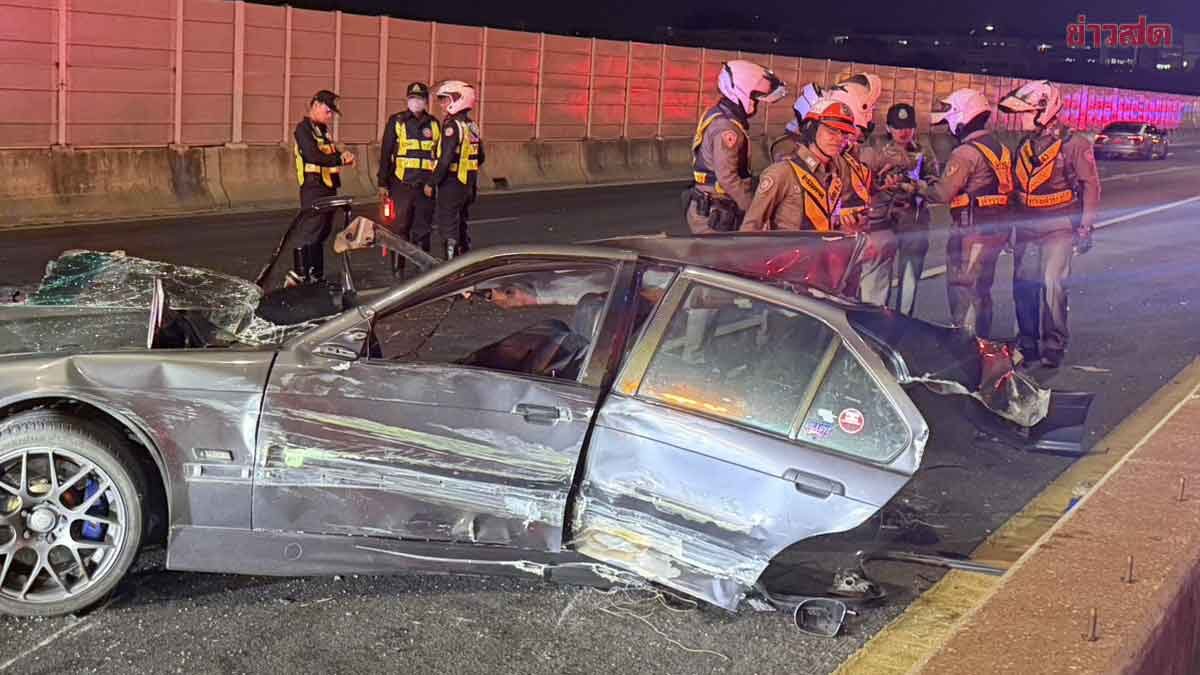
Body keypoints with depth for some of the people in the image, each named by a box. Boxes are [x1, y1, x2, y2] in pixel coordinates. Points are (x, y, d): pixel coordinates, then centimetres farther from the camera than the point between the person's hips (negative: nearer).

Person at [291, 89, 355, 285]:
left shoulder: (322, 130, 19)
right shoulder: (304, 129, -11)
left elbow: (329, 155, 20)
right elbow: (313, 156, -24)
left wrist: (342, 157, -3)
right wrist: (341, 159, -18)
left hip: (327, 188, 10)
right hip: (314, 188, -10)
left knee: (321, 233, 14)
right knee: (309, 232, -12)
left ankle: (316, 275, 21)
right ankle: (297, 275, -13)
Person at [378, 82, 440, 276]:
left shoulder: (433, 124, 9)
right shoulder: (396, 122, 1)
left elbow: (439, 155, 16)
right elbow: (385, 154, 1)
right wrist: (382, 183, -2)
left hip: (425, 186, 3)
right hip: (402, 185, -3)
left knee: (423, 229, 7)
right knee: (400, 228, 0)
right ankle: (397, 270, 7)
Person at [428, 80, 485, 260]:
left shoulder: (452, 126, -17)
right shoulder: (472, 126, 9)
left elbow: (445, 160, -23)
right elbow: (480, 158, 16)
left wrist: (431, 183, -16)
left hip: (451, 185, -9)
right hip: (469, 185, 9)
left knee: (447, 227, -3)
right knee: (461, 226, 18)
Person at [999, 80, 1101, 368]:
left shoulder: (1073, 144, -8)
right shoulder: (1025, 146, 12)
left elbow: (1090, 186, -6)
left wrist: (1085, 227, -10)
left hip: (1058, 228, -6)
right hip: (1027, 229, 6)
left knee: (1052, 285, -11)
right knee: (1023, 287, 4)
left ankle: (1054, 345, -1)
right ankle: (1028, 343, 15)